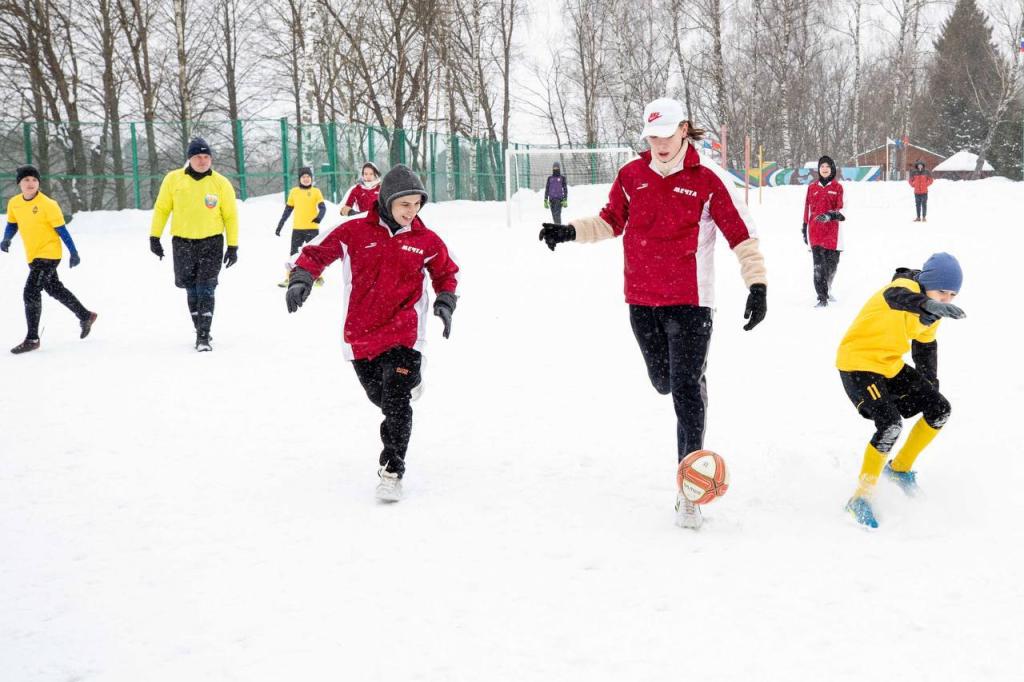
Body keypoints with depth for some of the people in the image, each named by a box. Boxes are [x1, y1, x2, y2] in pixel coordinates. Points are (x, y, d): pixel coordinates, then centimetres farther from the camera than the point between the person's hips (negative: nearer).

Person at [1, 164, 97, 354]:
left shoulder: (48, 204, -16)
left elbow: (61, 230, -11)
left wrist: (74, 253, -9)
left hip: (49, 255, -7)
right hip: (32, 256, 7)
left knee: (31, 292, -15)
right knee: (55, 290, 20)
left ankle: (32, 339, -8)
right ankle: (85, 317, 39)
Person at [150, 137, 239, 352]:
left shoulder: (221, 183, -5)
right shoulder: (173, 179, -2)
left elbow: (231, 216, 1)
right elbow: (162, 209, 7)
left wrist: (233, 246, -1)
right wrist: (154, 237, 4)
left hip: (211, 242, -2)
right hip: (182, 242, 2)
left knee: (205, 290, -9)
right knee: (191, 290, 9)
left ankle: (203, 337, -9)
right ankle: (201, 330, 23)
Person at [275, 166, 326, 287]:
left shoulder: (316, 191, 1)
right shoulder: (294, 192, 7)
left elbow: (323, 207, -9)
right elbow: (287, 210, 12)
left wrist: (319, 217, -30)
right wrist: (279, 226, 11)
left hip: (312, 228, -2)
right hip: (297, 228, 2)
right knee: (294, 253, 3)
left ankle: (318, 276, 17)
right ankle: (290, 278, 8)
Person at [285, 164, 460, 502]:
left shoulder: (426, 241, 1)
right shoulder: (354, 232, -4)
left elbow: (446, 271, 19)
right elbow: (315, 251, 3)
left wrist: (445, 303, 5)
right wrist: (301, 278, -13)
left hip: (403, 333, -1)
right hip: (360, 335, 1)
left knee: (396, 401, -11)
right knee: (380, 396, 14)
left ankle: (392, 470, -1)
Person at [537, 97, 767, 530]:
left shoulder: (707, 181, -7)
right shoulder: (631, 176, 4)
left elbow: (741, 234, -4)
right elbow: (610, 222, 17)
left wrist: (757, 284, -10)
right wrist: (570, 231, 4)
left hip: (689, 302, -4)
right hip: (641, 301, 4)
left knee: (686, 389, -10)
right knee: (664, 382, 15)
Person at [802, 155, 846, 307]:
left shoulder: (837, 187, 4)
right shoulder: (812, 187, 10)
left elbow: (842, 211, -2)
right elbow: (807, 210, 16)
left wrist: (830, 216, -22)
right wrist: (805, 230, 16)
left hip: (833, 232, 0)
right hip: (815, 232, 0)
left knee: (832, 264, 8)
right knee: (819, 266, -9)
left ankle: (825, 290, 31)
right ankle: (822, 298, -8)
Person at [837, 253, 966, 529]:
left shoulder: (931, 311, 3)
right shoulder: (907, 287, -24)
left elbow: (925, 345, 20)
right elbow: (897, 297, -51)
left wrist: (930, 386, 21)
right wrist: (930, 306, -72)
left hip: (891, 366, 9)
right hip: (858, 364, -9)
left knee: (940, 410, 8)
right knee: (890, 425, -25)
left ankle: (900, 468, 26)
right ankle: (861, 498, -12)